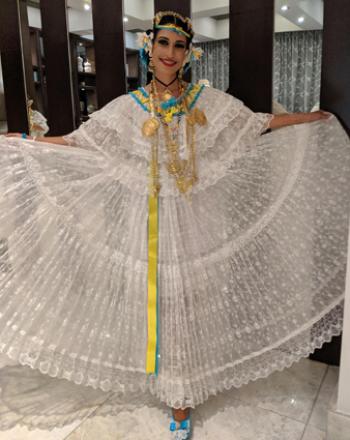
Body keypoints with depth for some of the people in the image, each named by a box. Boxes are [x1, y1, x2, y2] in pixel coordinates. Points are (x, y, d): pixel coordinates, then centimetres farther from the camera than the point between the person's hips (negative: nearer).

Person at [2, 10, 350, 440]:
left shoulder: (210, 100, 1)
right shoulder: (126, 107, 1)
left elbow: (258, 124, 9)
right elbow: (76, 143, 2)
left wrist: (315, 117, 11)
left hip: (194, 221, 0)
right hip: (148, 223, 1)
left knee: (191, 302, 7)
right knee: (153, 300, 9)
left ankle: (182, 395, 26)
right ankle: (169, 382, 34)